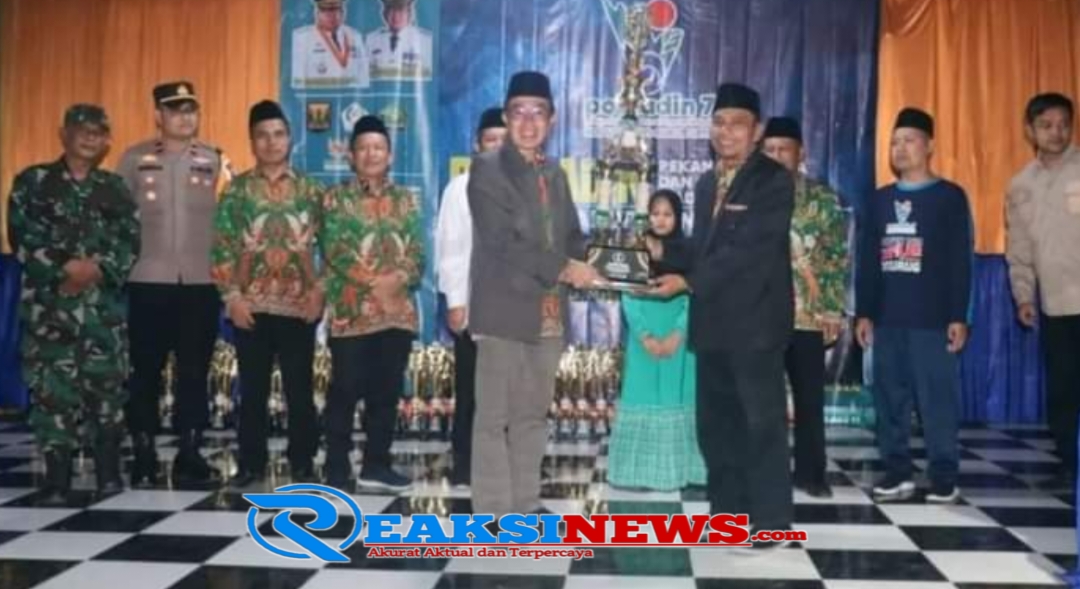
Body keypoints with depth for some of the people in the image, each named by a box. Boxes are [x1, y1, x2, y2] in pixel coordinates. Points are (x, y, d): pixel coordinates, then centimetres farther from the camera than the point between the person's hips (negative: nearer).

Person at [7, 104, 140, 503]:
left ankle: (109, 472, 13)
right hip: (49, 304, -1)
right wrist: (65, 267, -14)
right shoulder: (33, 182, 7)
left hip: (104, 305, 2)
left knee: (107, 384, 1)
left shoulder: (114, 188, 13)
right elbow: (23, 238, -3)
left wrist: (97, 269, -13)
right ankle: (57, 478, 4)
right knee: (52, 388, -4)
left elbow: (130, 241, 3)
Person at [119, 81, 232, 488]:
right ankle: (143, 455, 12)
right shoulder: (135, 159, 6)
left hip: (201, 282, 1)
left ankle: (189, 453, 13)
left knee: (194, 371, 5)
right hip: (148, 282, -1)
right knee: (146, 370, 3)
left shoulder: (216, 160, 7)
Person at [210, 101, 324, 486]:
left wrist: (319, 291, -3)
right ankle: (251, 464, 16)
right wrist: (232, 295, -8)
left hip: (299, 306, 0)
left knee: (300, 389, 5)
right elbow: (222, 247, 1)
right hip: (251, 306, 0)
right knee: (252, 390, 6)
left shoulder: (309, 190, 7)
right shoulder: (237, 190, 4)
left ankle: (302, 463, 15)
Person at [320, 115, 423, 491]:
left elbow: (417, 253, 5)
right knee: (345, 391, -1)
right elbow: (334, 250, -8)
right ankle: (336, 469, 8)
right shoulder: (337, 198, 3)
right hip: (351, 312, -4)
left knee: (387, 391, 8)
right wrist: (373, 282, -16)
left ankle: (376, 466, 18)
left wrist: (399, 277, -15)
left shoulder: (405, 200, 13)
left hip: (398, 311, 4)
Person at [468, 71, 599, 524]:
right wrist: (562, 268, -15)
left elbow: (573, 236, 17)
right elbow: (501, 240, -14)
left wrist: (579, 264, -6)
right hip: (505, 309, -6)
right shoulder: (486, 169, -3)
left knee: (532, 415, 11)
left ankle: (525, 506, 19)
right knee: (494, 416, -2)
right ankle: (493, 514, 3)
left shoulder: (555, 175, 18)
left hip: (549, 312, 7)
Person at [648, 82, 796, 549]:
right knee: (715, 423, 13)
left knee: (763, 423, 0)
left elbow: (748, 251, -19)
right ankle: (727, 512, 25)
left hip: (755, 322, -7)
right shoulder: (706, 184, 15)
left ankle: (770, 521, 9)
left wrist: (688, 282, -22)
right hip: (713, 322, 8)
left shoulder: (775, 181, -10)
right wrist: (663, 251, -1)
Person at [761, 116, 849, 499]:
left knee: (810, 398, 6)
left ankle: (810, 473, 17)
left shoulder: (823, 199, 4)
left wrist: (834, 310, -5)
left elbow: (838, 258, 2)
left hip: (809, 315, 0)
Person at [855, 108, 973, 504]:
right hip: (887, 318, 4)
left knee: (938, 398, -3)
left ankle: (944, 475, 6)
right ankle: (897, 471, 14)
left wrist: (958, 316, -8)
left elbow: (960, 261, -2)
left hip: (933, 318, -4)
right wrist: (863, 313, 8)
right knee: (889, 397, 6)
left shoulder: (950, 197, 1)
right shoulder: (879, 201, 13)